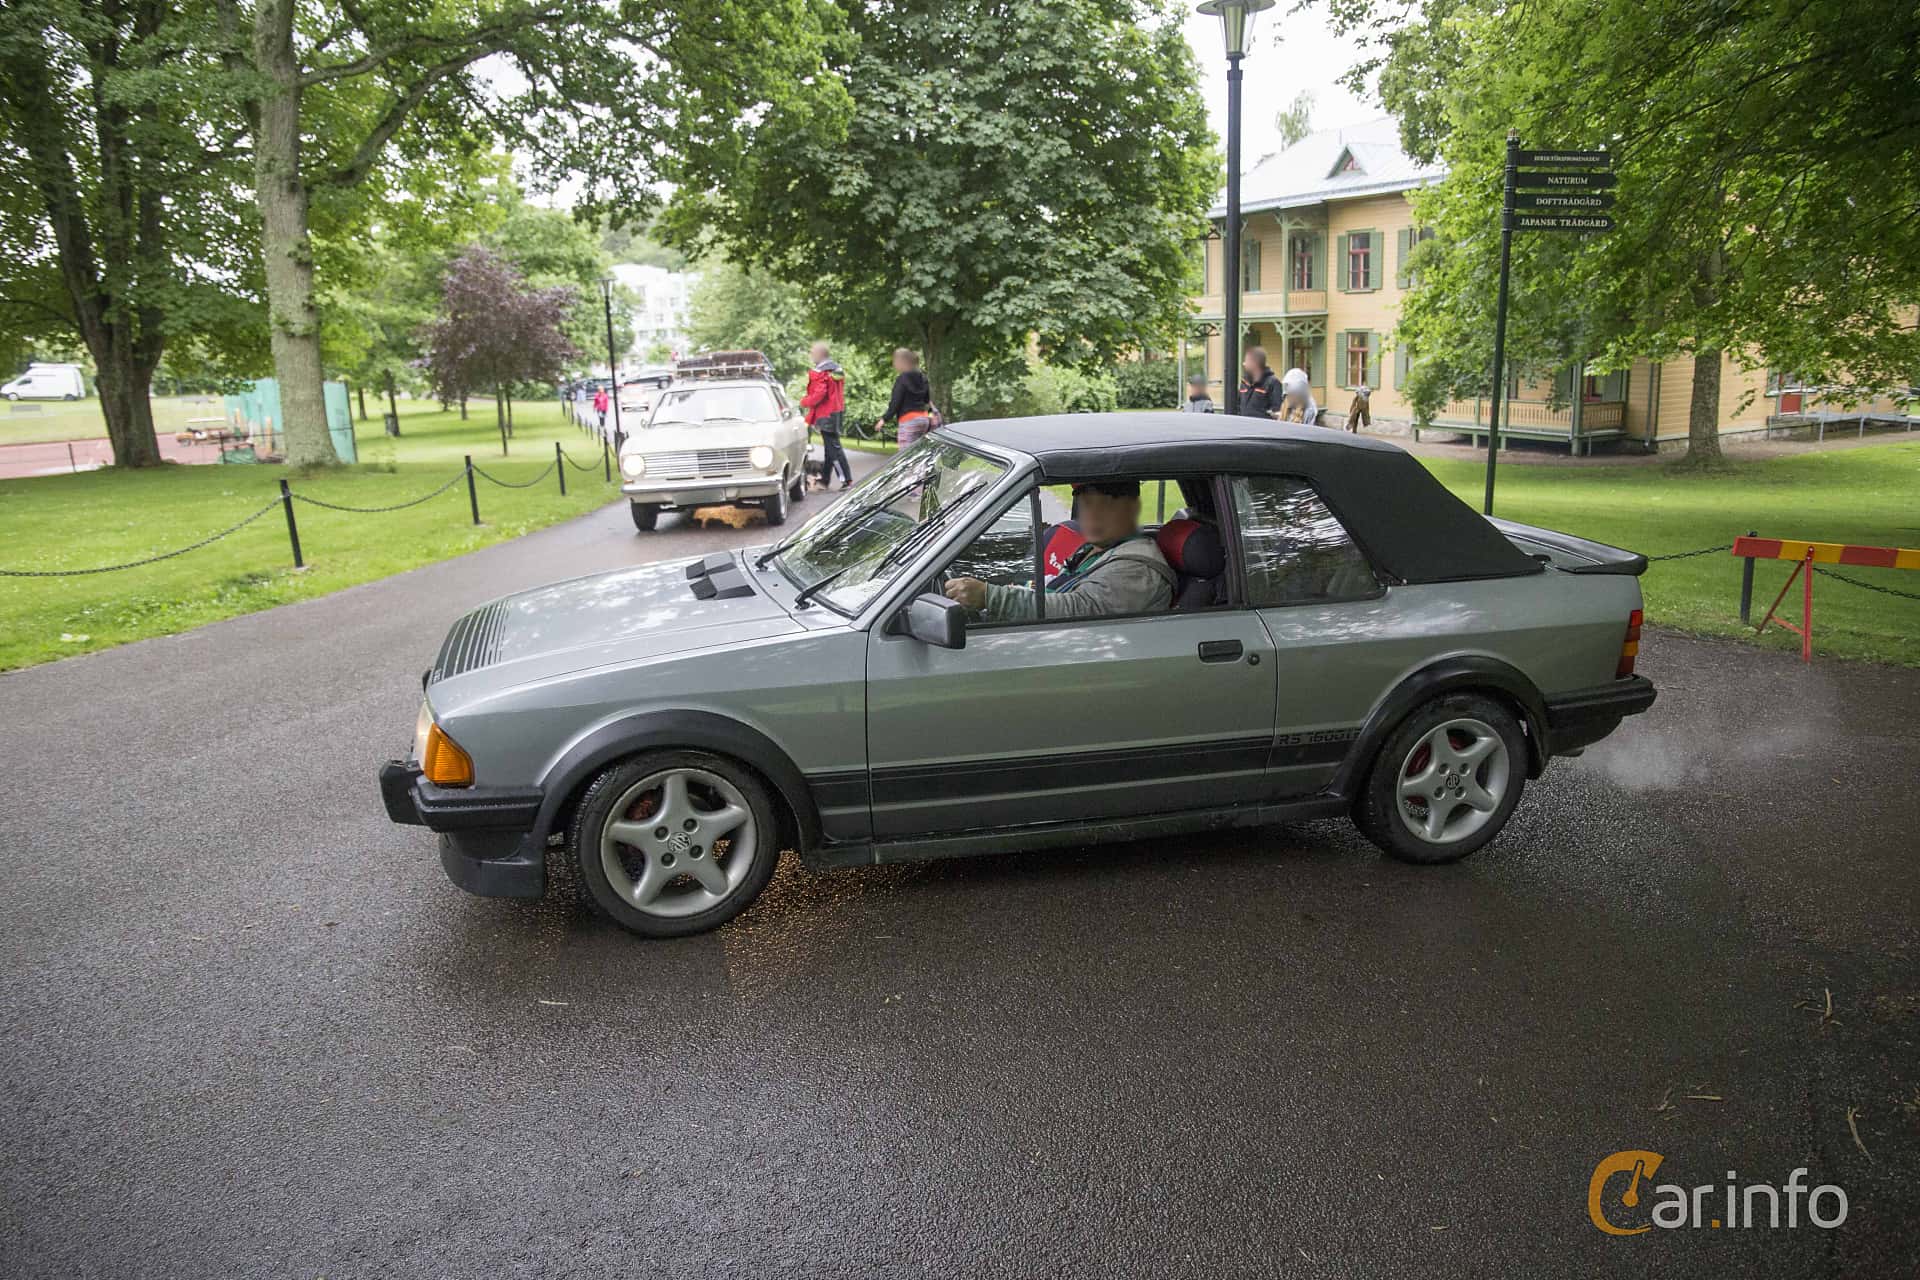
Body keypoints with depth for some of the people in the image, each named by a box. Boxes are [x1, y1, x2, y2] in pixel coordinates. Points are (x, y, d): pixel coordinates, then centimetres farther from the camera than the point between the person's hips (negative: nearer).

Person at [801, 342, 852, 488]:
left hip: (826, 416, -9)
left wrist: (804, 402, -9)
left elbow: (819, 394, -23)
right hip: (838, 413, 9)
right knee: (830, 447, 15)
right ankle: (825, 478, 24)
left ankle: (846, 479, -11)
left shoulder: (818, 372, -15)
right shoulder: (838, 370, 13)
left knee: (833, 447, -7)